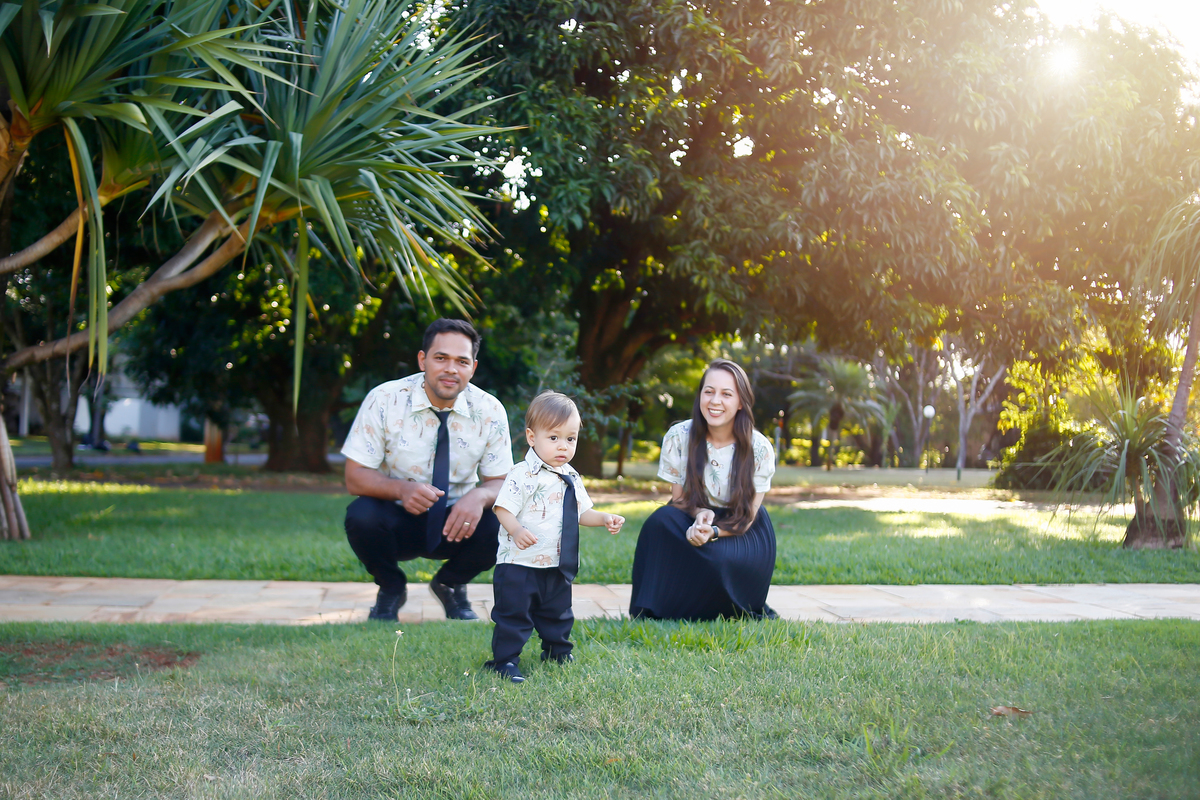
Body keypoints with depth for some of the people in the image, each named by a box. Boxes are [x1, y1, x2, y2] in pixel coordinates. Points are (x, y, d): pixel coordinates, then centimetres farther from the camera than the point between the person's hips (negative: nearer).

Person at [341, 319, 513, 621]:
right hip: (397, 522, -1)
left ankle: (450, 585, 7)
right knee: (361, 515, -33)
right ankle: (391, 589, 1)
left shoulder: (489, 410, -8)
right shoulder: (384, 400, -14)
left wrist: (480, 496, -32)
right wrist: (401, 488, -36)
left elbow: (500, 481, -5)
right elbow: (355, 477, -14)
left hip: (456, 524, 2)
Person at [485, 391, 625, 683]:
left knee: (557, 614, 21)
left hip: (557, 565, 7)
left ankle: (557, 651, 40)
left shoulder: (571, 478, 9)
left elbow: (581, 512, 18)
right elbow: (504, 509, -19)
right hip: (520, 563, -7)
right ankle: (505, 660, 7)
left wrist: (604, 519, 2)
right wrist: (516, 530, -35)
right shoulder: (522, 475, -15)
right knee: (514, 614, -3)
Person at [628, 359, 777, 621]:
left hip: (742, 532, -1)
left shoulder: (759, 449, -16)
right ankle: (656, 613, -19)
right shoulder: (678, 437, -13)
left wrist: (713, 532, -34)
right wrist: (699, 513, -27)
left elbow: (747, 516, -13)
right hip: (693, 519, 2)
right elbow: (678, 499, -3)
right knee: (661, 521, -32)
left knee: (718, 559, -34)